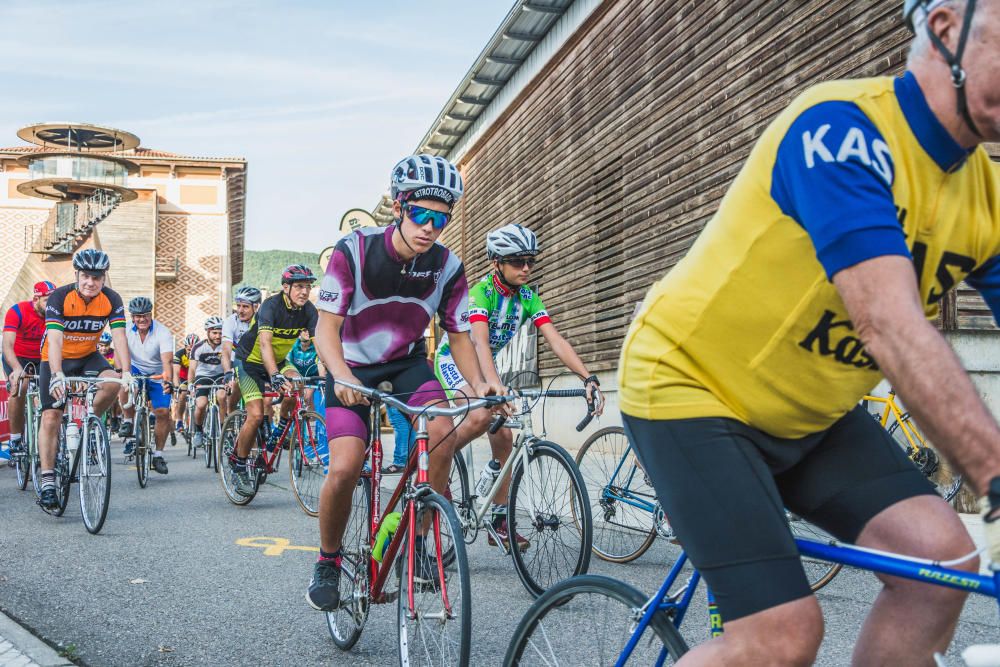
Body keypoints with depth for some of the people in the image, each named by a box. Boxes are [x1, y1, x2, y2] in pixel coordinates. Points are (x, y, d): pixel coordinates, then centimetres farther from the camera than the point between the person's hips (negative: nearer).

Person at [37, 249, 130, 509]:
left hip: (88, 357, 2)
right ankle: (47, 481, -7)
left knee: (112, 384, -28)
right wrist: (57, 376, -46)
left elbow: (119, 338, -22)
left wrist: (126, 373, -36)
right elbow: (54, 341, -32)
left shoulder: (111, 300, -15)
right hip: (57, 360, -2)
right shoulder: (59, 297, -23)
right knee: (51, 417, -11)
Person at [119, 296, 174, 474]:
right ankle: (128, 421, -11)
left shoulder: (163, 332, -20)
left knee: (163, 412, -12)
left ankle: (158, 454, 4)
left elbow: (167, 361, -31)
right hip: (136, 370, 1)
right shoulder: (126, 330, -13)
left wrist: (168, 380, -48)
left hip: (157, 375, -1)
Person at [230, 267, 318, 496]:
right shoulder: (271, 306, -29)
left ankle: (282, 428, 0)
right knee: (256, 415, -15)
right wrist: (275, 376, -56)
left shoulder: (308, 310, -14)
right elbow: (265, 343, -42)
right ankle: (238, 464, 4)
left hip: (278, 360, 5)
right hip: (250, 361, -4)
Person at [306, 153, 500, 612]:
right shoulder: (355, 250, -23)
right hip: (352, 367, -2)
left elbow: (458, 334, -4)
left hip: (407, 362, 3)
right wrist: (341, 375, -44)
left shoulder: (447, 267, -14)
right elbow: (327, 326, -24)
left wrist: (478, 384, -22)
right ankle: (328, 561, 8)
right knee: (345, 468, -19)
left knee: (442, 432, -27)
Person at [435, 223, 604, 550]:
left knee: (504, 438, -4)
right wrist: (496, 388, -57)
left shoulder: (528, 297, -9)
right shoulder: (481, 291, -28)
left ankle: (499, 522, 5)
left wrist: (588, 378, -30)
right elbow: (480, 342, -41)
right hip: (453, 357, -6)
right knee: (481, 416, -34)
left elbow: (555, 340, -18)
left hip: (485, 363, 6)